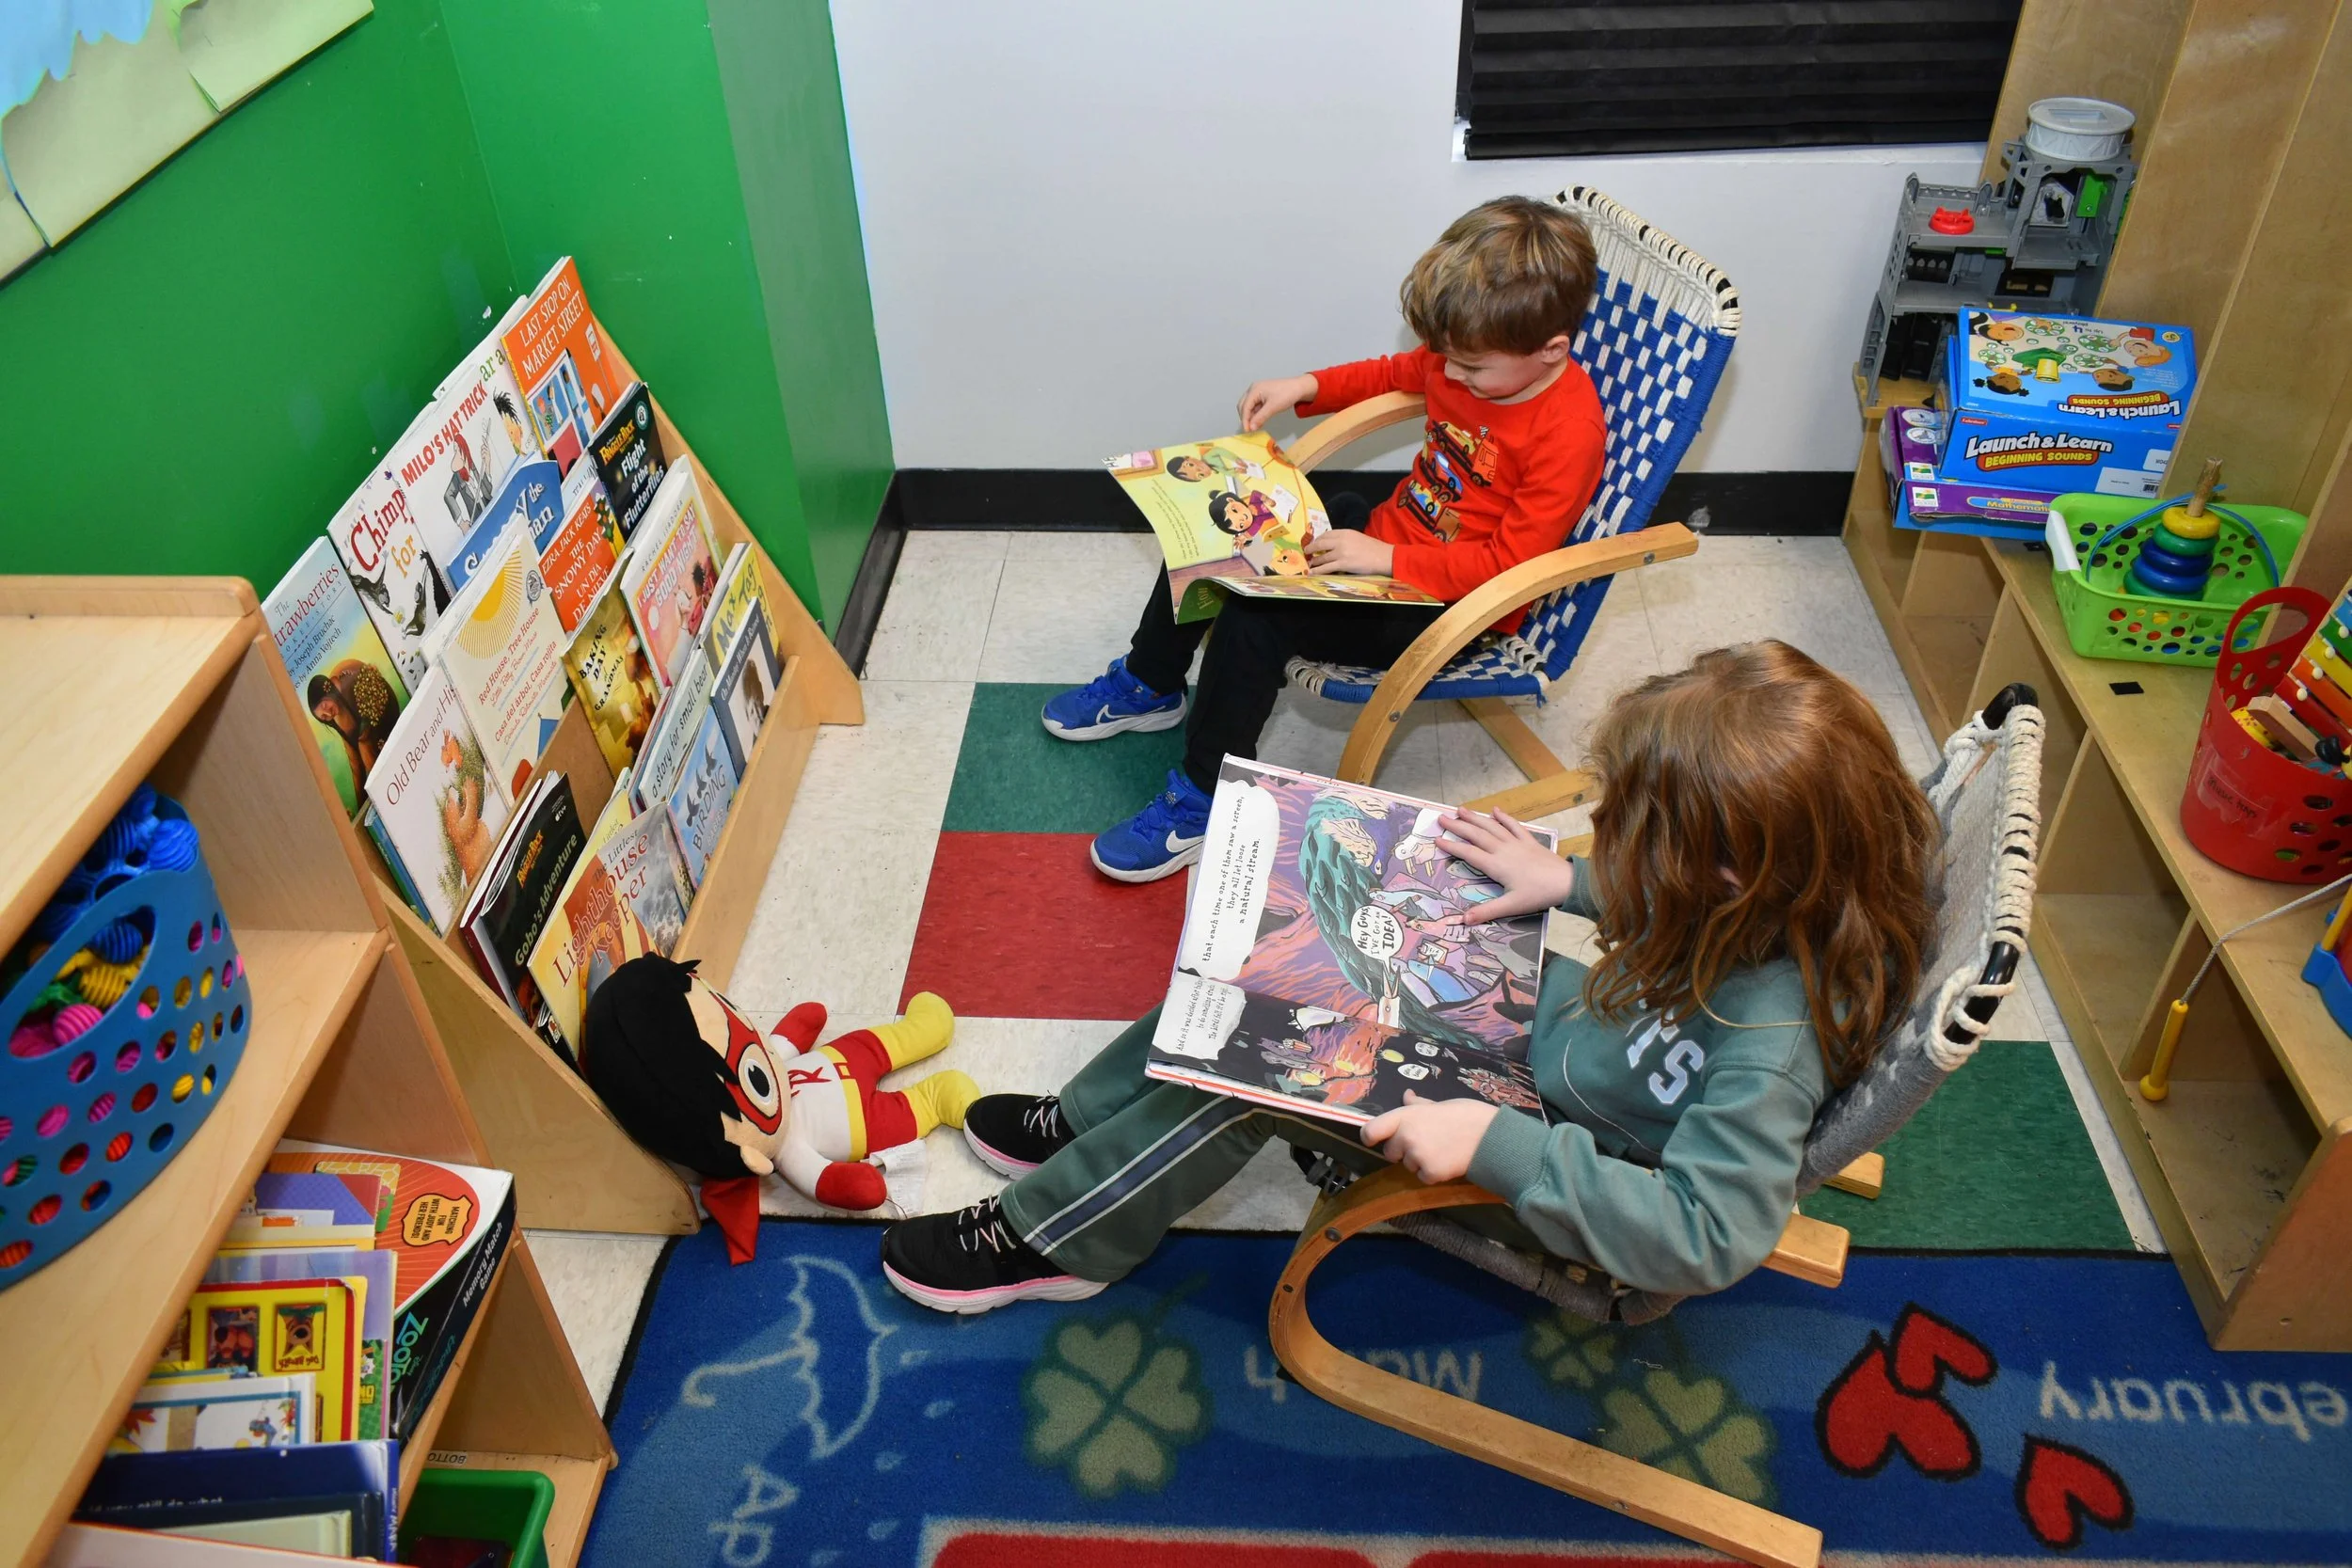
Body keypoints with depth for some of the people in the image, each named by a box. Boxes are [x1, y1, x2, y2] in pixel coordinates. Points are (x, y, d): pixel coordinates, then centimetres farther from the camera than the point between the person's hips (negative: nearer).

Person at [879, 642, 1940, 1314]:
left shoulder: (1774, 1029, -39)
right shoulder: (1784, 891, -18)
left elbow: (1707, 1240, -39)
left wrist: (1495, 1144, -38)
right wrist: (1572, 883, -6)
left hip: (1569, 1177, -8)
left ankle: (1050, 1240, 11)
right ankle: (1088, 1127, 22)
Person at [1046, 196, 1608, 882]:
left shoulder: (1568, 433, -26)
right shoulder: (1467, 355, -5)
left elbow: (1509, 562, -26)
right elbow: (1395, 372, 17)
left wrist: (1385, 560, -29)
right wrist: (1305, 387, 2)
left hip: (1456, 605, -9)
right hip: (1389, 531, 9)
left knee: (1258, 613, -26)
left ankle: (1204, 802, -10)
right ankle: (1150, 684, 27)